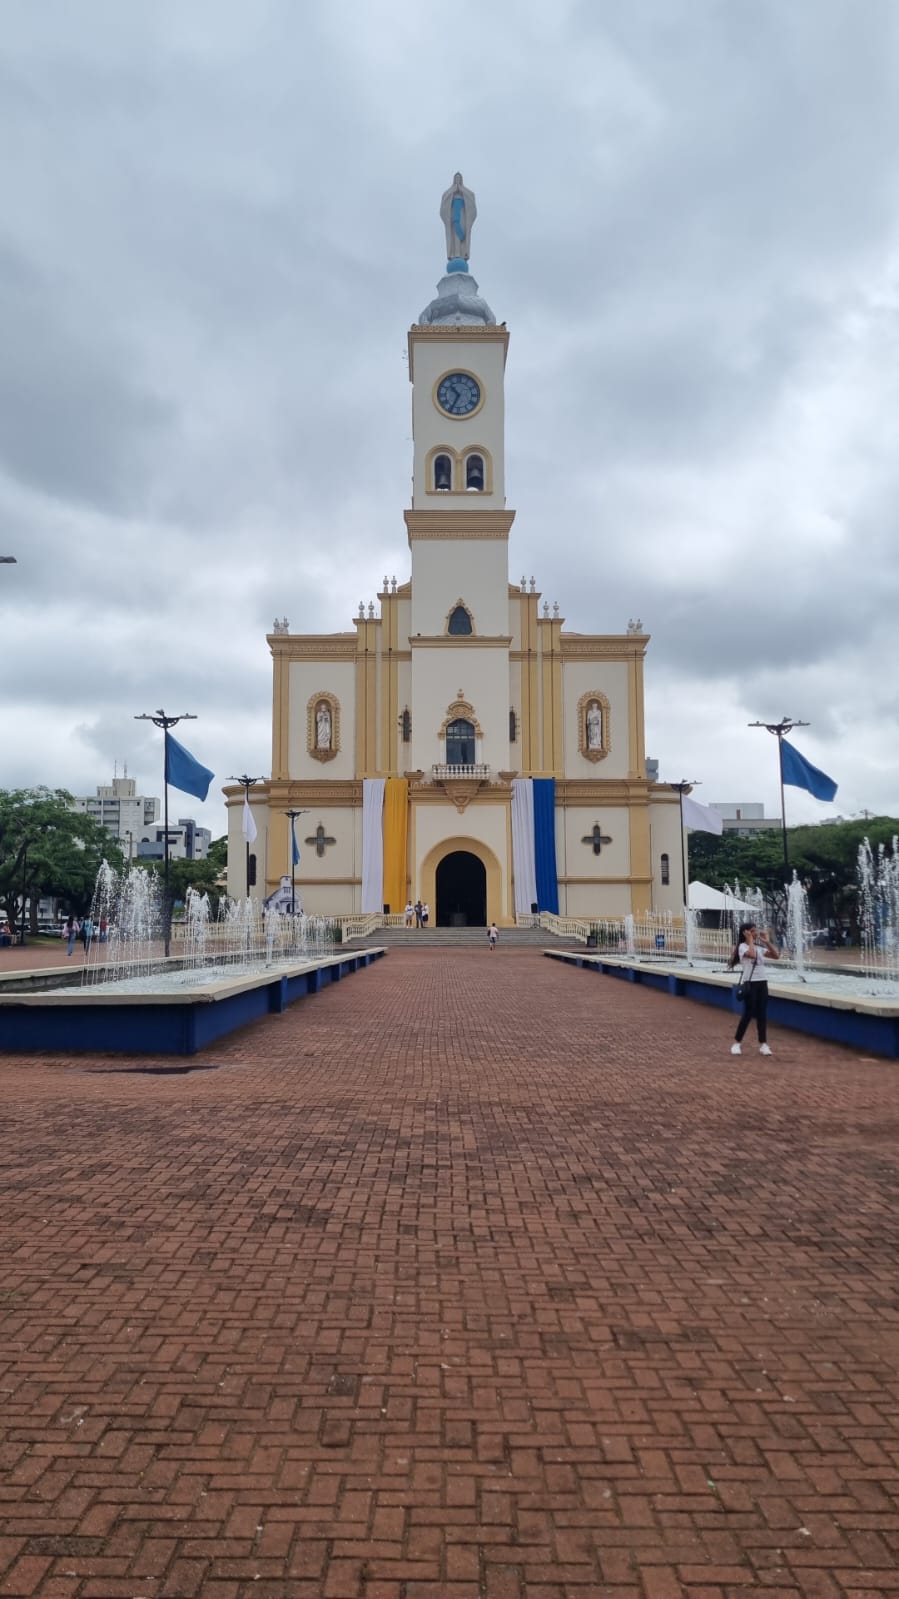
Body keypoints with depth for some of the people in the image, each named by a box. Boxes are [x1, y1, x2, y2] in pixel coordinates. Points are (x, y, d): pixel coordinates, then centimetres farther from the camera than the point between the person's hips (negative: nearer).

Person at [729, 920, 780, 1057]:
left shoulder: (760, 947, 13)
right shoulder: (742, 946, -7)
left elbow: (776, 956, 8)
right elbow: (752, 954, -28)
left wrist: (767, 942, 3)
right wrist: (750, 940, -15)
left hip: (762, 983, 6)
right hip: (750, 983, -6)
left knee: (762, 1014, 7)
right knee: (748, 1014, -5)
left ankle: (763, 1044, 12)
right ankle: (737, 1043, 6)